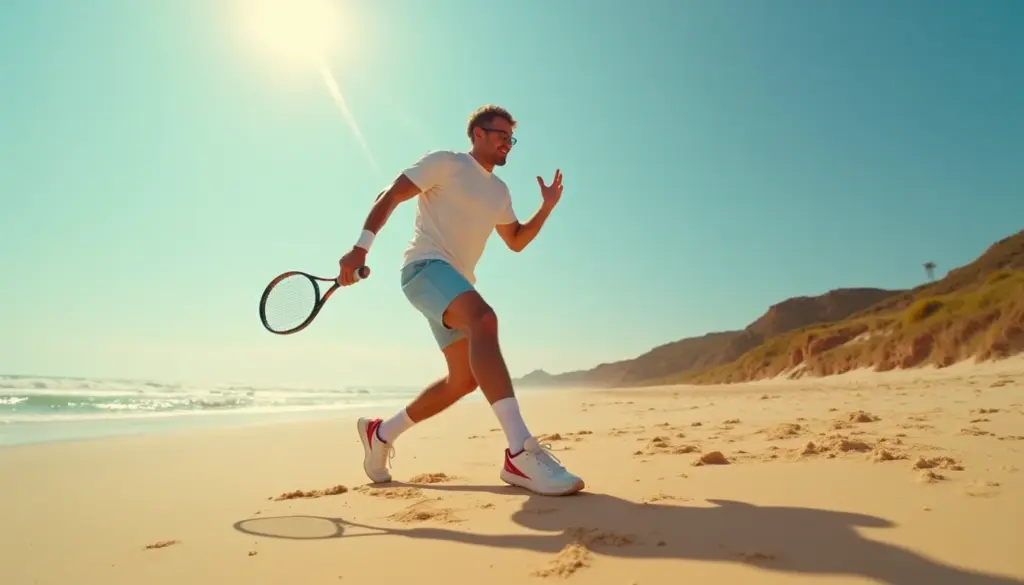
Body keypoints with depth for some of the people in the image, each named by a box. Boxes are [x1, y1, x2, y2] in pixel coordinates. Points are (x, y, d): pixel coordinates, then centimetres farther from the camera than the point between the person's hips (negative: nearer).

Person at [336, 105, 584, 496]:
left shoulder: (499, 191, 21)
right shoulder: (445, 163, 0)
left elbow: (516, 241, 26)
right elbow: (389, 196, -6)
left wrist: (547, 207, 11)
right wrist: (362, 246, -19)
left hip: (457, 281, 9)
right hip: (426, 265, -9)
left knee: (465, 378, 5)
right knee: (484, 320, -36)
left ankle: (380, 433, 23)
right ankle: (521, 453, -47)